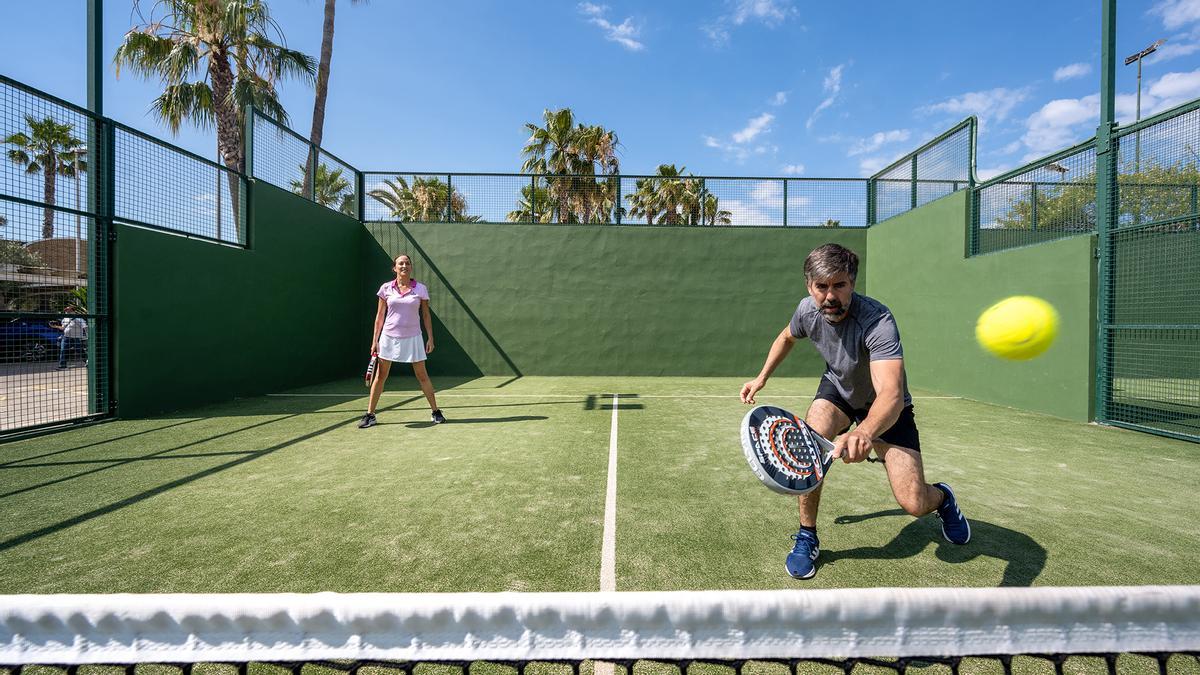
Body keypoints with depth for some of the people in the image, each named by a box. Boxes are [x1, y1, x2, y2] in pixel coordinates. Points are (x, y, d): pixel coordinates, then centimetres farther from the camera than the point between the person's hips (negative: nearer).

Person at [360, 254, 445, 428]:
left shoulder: (421, 289, -1)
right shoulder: (386, 288, 1)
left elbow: (426, 315, 5)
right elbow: (380, 315, 5)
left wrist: (430, 338, 0)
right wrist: (375, 340, 2)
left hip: (412, 338, -1)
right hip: (389, 337, 1)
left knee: (422, 376, 3)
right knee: (380, 376, 6)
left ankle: (436, 412, 13)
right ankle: (370, 415, 17)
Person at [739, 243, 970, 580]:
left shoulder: (877, 321, -37)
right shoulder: (808, 310, -19)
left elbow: (891, 395, -49)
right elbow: (786, 338, 6)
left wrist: (865, 432, -68)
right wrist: (761, 379, 4)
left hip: (885, 406, -3)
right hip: (837, 389, 4)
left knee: (914, 504, -13)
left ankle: (941, 497, 28)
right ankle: (807, 536, -5)